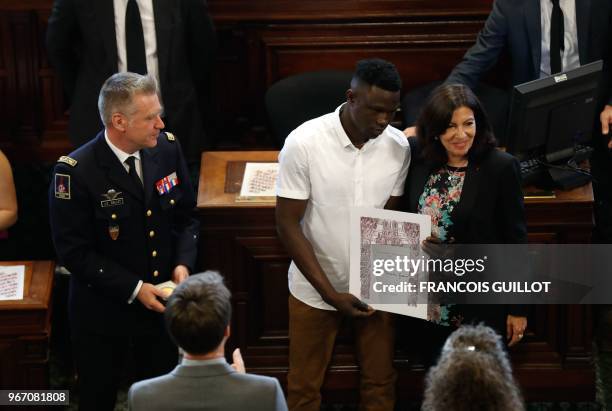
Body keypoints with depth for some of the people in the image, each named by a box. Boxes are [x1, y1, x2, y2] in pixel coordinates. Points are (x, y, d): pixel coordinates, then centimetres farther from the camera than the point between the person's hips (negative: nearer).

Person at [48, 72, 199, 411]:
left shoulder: (167, 148, -7)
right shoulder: (76, 172, -23)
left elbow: (185, 216, 5)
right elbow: (74, 251, -18)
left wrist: (183, 264, -12)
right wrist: (133, 289, -21)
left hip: (161, 300, 4)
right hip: (102, 310, -4)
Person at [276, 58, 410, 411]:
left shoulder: (399, 146, -9)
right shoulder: (303, 143, -19)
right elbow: (288, 225, -15)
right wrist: (330, 293, -19)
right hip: (316, 289, -2)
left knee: (381, 382, 14)